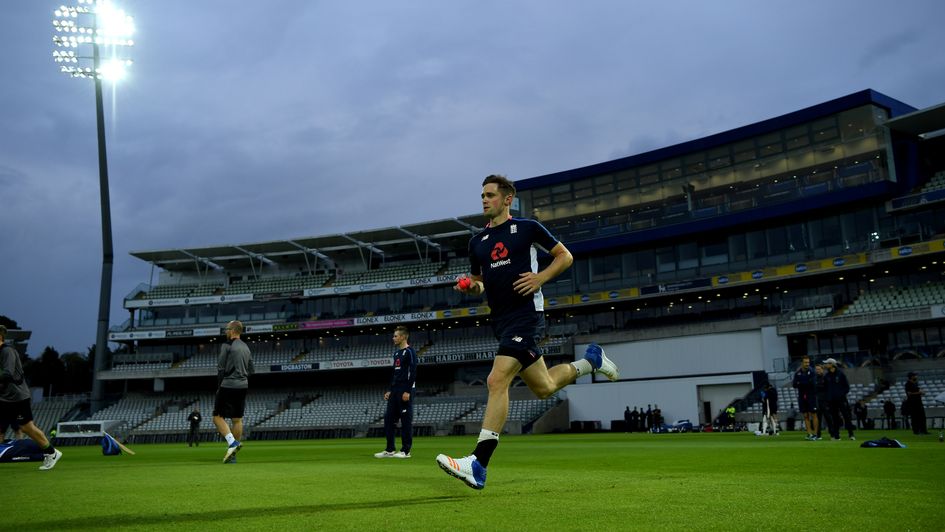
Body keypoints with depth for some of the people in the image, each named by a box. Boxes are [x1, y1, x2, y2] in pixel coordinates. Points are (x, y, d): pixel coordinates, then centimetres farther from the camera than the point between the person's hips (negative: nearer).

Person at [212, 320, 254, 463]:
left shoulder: (227, 345, -7)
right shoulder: (246, 347, 15)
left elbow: (221, 368, -9)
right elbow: (252, 371, 16)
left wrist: (219, 386, -1)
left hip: (228, 386, -7)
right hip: (243, 387, 7)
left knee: (217, 416, 1)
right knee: (237, 419, 8)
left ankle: (232, 442, -17)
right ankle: (233, 454, 11)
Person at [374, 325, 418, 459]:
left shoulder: (410, 352, -9)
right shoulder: (396, 353, 19)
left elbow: (413, 372, -16)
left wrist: (408, 391, -21)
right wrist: (390, 390, 18)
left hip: (405, 391, -9)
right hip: (395, 391, 9)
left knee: (406, 420, -4)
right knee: (389, 418, 7)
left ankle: (406, 451, 1)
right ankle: (389, 450, 13)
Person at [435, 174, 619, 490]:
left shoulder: (527, 228, 1)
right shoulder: (477, 242, 16)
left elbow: (565, 256, 7)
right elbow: (478, 283, 26)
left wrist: (541, 277, -10)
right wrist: (469, 286, 2)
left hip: (526, 314, -7)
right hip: (501, 320, 7)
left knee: (497, 381, -22)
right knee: (543, 388, 14)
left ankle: (478, 465, -20)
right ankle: (590, 360, 40)